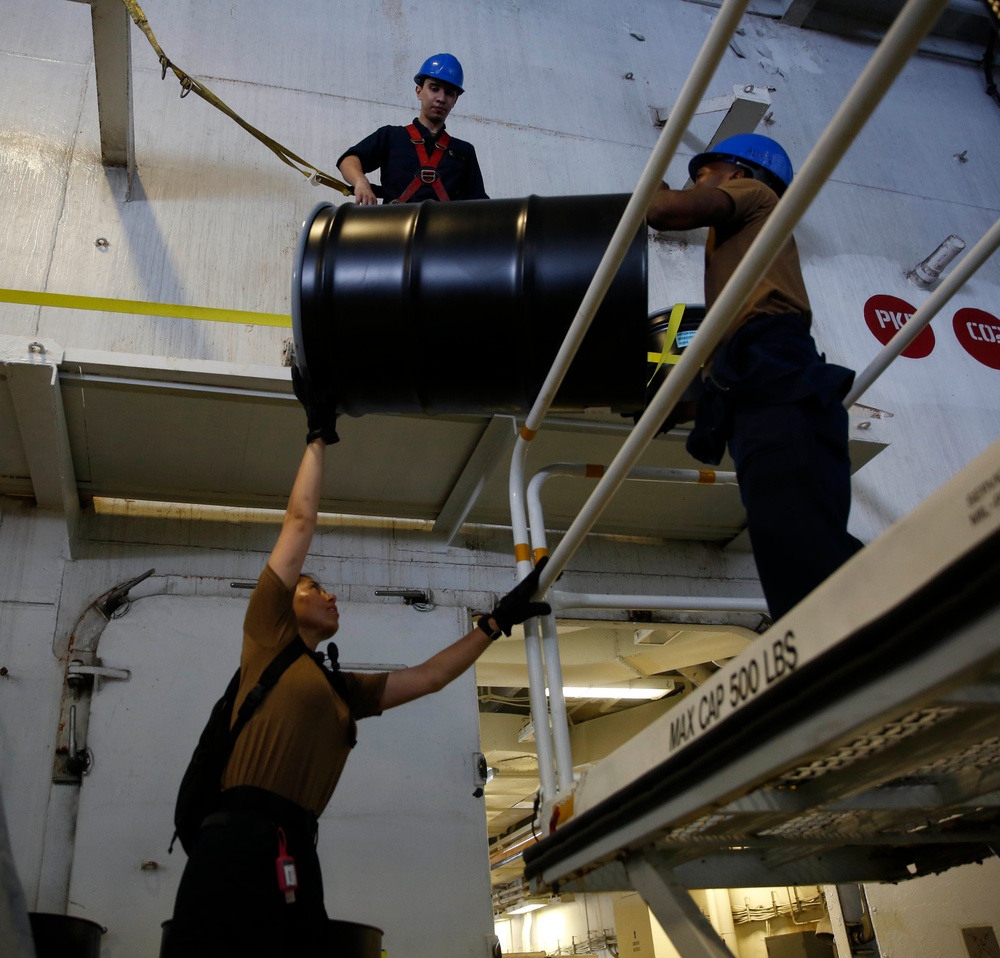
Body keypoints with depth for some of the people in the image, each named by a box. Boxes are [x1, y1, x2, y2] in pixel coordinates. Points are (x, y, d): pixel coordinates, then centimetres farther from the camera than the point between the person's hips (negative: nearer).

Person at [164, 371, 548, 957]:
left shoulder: (343, 687, 26)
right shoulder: (268, 635, 11)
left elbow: (430, 676, 32)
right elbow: (300, 522, 10)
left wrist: (498, 621, 34)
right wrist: (319, 436, 16)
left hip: (297, 855, 7)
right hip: (240, 844, -7)